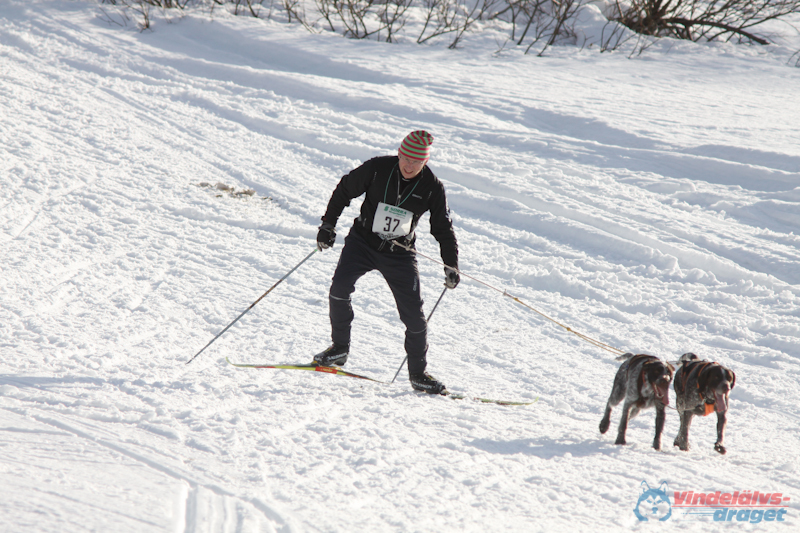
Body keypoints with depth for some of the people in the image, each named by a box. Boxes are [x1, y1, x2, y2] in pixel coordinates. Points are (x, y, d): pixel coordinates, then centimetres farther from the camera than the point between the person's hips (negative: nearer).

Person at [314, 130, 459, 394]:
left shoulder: (432, 187, -9)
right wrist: (328, 224, -3)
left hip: (399, 254, 1)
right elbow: (344, 190, 1)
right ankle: (340, 347, -5)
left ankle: (418, 373, 12)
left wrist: (451, 265, -3)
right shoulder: (377, 168, -13)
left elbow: (443, 229, 2)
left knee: (413, 313, -5)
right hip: (363, 241, 0)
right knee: (340, 287, -24)